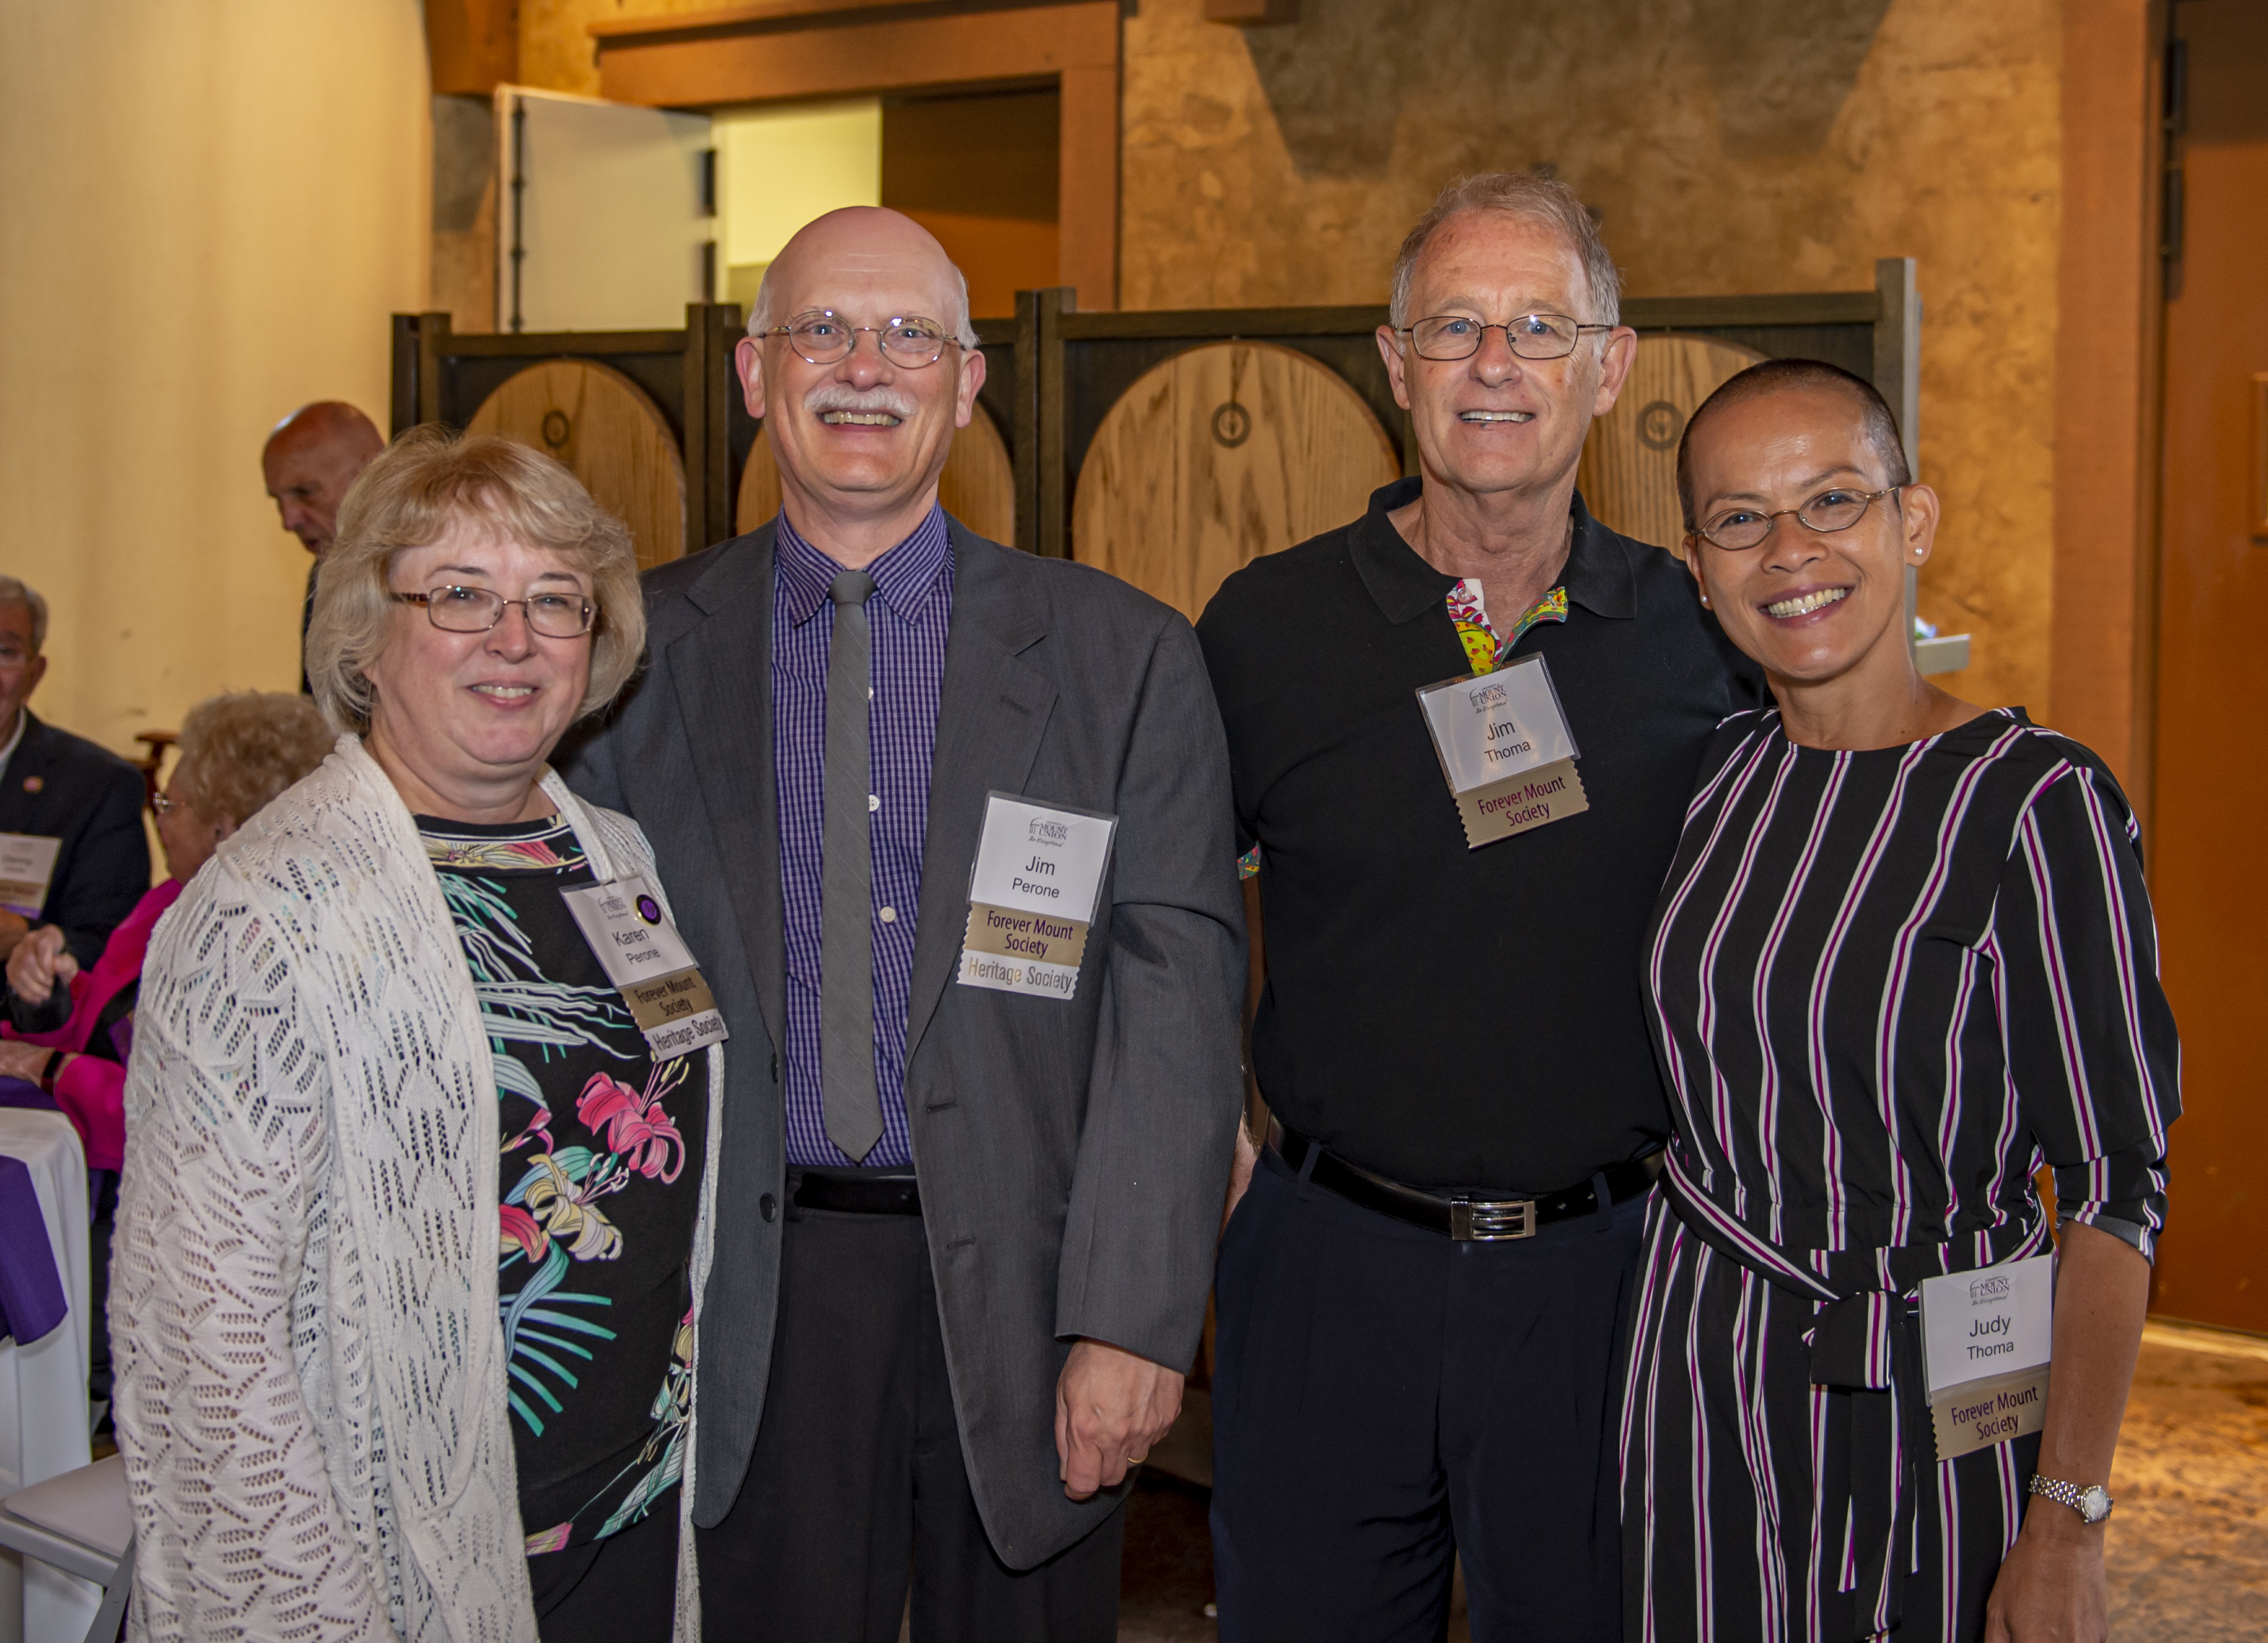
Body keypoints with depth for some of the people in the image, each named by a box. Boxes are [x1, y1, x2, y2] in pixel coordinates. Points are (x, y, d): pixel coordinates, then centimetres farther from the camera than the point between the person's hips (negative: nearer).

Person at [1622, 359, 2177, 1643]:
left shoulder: (2038, 802, -15)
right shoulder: (1718, 772, 2)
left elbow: (2117, 1186, -15)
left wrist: (2068, 1526, -17)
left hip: (1937, 1401, -5)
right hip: (1703, 1371, 5)